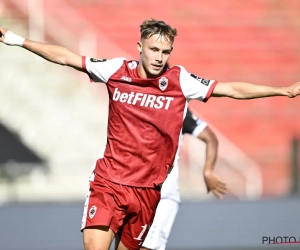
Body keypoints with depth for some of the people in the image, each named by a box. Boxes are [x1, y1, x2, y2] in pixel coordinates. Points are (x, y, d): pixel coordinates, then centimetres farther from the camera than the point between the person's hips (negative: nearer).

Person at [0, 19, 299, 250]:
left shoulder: (180, 80, -3)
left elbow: (233, 89, -1)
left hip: (148, 189, 1)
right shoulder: (117, 70, -1)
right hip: (108, 182, -1)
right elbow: (67, 58, 8)